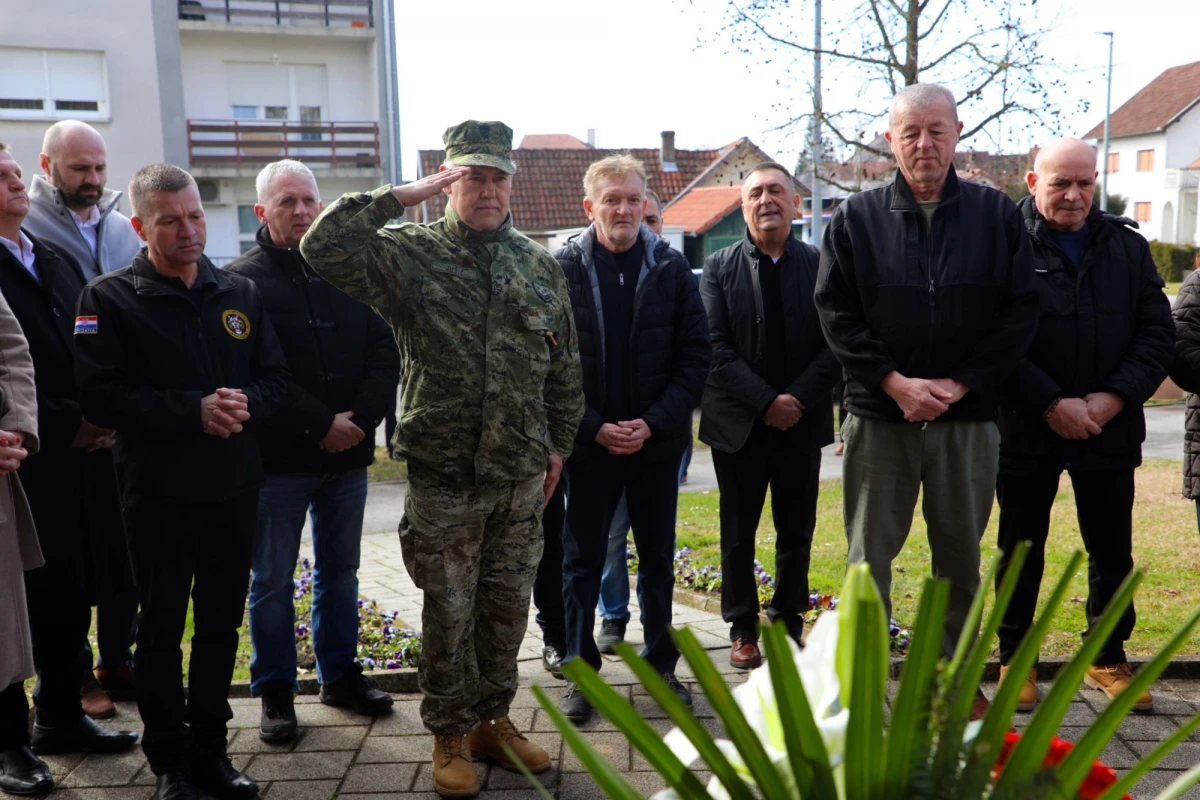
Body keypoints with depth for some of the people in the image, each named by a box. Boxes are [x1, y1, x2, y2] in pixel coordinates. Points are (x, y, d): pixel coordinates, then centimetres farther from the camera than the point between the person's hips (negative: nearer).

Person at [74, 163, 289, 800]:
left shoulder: (240, 293, 8)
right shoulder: (109, 299, -5)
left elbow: (275, 378, 7)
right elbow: (100, 396, -13)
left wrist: (245, 405, -15)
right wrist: (194, 411, -21)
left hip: (235, 490, 4)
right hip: (160, 496, -4)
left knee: (221, 625, 13)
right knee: (161, 631, 8)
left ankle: (209, 748, 28)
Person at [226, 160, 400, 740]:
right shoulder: (241, 280, -5)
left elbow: (384, 354, 3)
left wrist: (359, 419, -11)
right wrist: (322, 425, -16)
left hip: (348, 453, 4)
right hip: (278, 457, -4)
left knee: (340, 572, 16)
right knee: (272, 581, 6)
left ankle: (340, 674, 30)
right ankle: (275, 691, 21)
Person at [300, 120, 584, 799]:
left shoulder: (540, 266, 7)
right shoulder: (411, 257, -4)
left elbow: (565, 367, 13)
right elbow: (323, 245, -20)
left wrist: (559, 444, 12)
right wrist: (409, 194, -18)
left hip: (523, 474, 4)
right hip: (444, 476, -4)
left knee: (507, 607, 15)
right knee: (449, 614, 8)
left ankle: (493, 719, 33)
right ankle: (451, 736, 26)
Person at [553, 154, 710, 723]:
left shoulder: (670, 266, -1)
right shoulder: (563, 268, -5)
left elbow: (695, 355, -2)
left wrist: (655, 422, -12)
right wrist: (595, 427, -12)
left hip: (657, 440, 2)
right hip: (590, 442, -1)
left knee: (658, 558, 13)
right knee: (582, 562, 6)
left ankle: (661, 665, 28)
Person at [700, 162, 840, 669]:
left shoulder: (820, 264, 2)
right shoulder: (719, 267, 2)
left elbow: (834, 344, -3)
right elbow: (715, 347, -6)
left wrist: (798, 399, -14)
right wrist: (766, 401, -15)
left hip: (802, 421, 1)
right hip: (738, 424, 0)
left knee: (797, 533, 10)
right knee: (738, 534, 8)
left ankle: (788, 623, 25)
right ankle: (743, 629, 21)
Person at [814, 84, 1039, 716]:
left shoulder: (996, 215, 3)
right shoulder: (856, 218, 1)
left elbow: (1020, 312, 0)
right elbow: (835, 312, -3)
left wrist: (956, 385, -10)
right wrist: (896, 382, -12)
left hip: (969, 416, 1)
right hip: (879, 415, -1)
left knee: (960, 554, 13)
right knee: (870, 553, 4)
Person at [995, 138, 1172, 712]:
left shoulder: (1127, 247, 7)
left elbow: (1158, 334, 4)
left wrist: (1114, 397, -10)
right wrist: (1051, 404, -18)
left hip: (1109, 431, 4)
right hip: (1027, 430, -3)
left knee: (1113, 552, 13)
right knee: (1021, 550, 9)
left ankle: (1107, 658, 31)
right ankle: (1014, 659, 24)